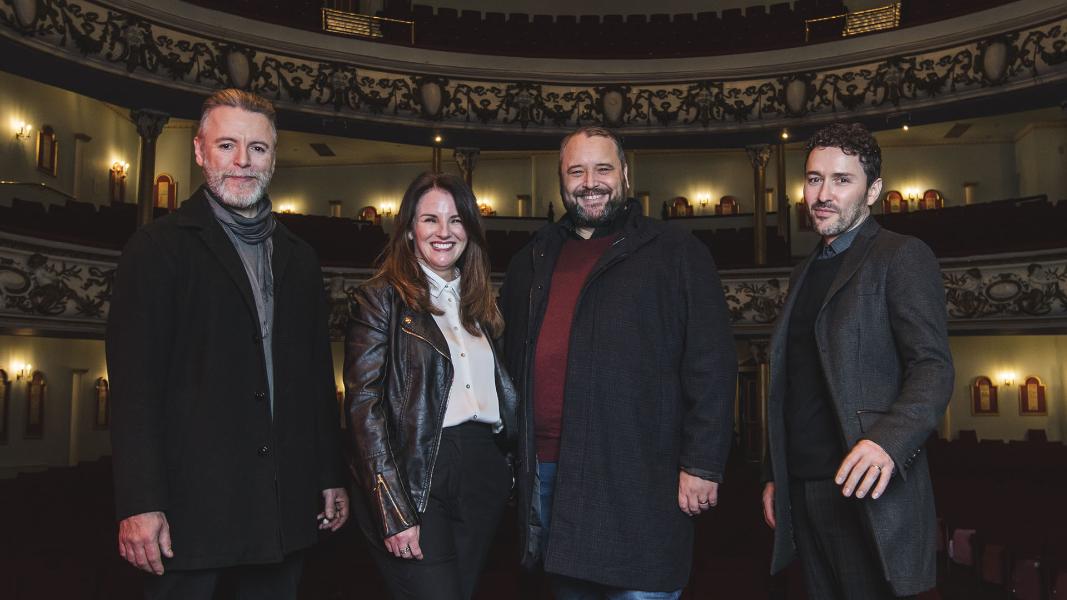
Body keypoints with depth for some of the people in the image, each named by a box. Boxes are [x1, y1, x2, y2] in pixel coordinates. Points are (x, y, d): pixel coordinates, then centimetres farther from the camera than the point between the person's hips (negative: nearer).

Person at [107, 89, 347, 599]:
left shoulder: (298, 259, 13)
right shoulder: (159, 247, -3)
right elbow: (135, 382, -9)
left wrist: (332, 476, 12)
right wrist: (139, 504, -14)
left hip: (286, 507, 5)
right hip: (192, 503, -4)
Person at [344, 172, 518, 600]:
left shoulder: (478, 302, 15)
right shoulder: (382, 298, -3)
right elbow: (364, 407, -9)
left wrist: (503, 465, 7)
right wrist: (394, 512, -15)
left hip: (482, 475, 6)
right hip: (415, 474, -5)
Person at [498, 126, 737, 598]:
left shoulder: (676, 253, -1)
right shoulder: (532, 262, 14)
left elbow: (710, 363, -6)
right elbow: (510, 363, 20)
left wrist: (702, 463, -11)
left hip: (638, 480, -5)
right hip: (546, 473, 5)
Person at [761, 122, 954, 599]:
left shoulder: (902, 257, -5)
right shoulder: (805, 272, 16)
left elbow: (932, 367, -14)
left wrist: (888, 441, -31)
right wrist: (775, 474, 16)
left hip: (865, 489, -6)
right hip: (803, 490, 7)